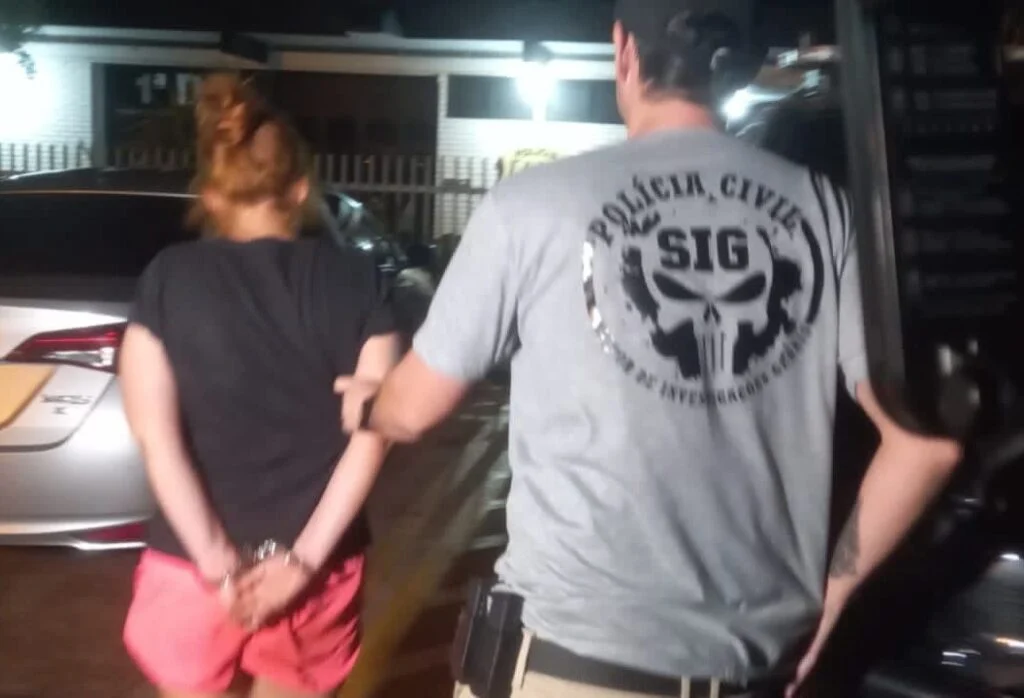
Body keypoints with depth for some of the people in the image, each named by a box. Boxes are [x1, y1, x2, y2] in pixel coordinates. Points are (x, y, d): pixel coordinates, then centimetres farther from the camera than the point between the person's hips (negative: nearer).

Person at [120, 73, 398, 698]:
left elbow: (157, 437, -10)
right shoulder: (355, 281, -2)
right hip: (320, 570, 1)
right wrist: (303, 559, -10)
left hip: (195, 567, -1)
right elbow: (371, 431, -9)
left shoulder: (170, 278, -4)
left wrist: (217, 563, -10)